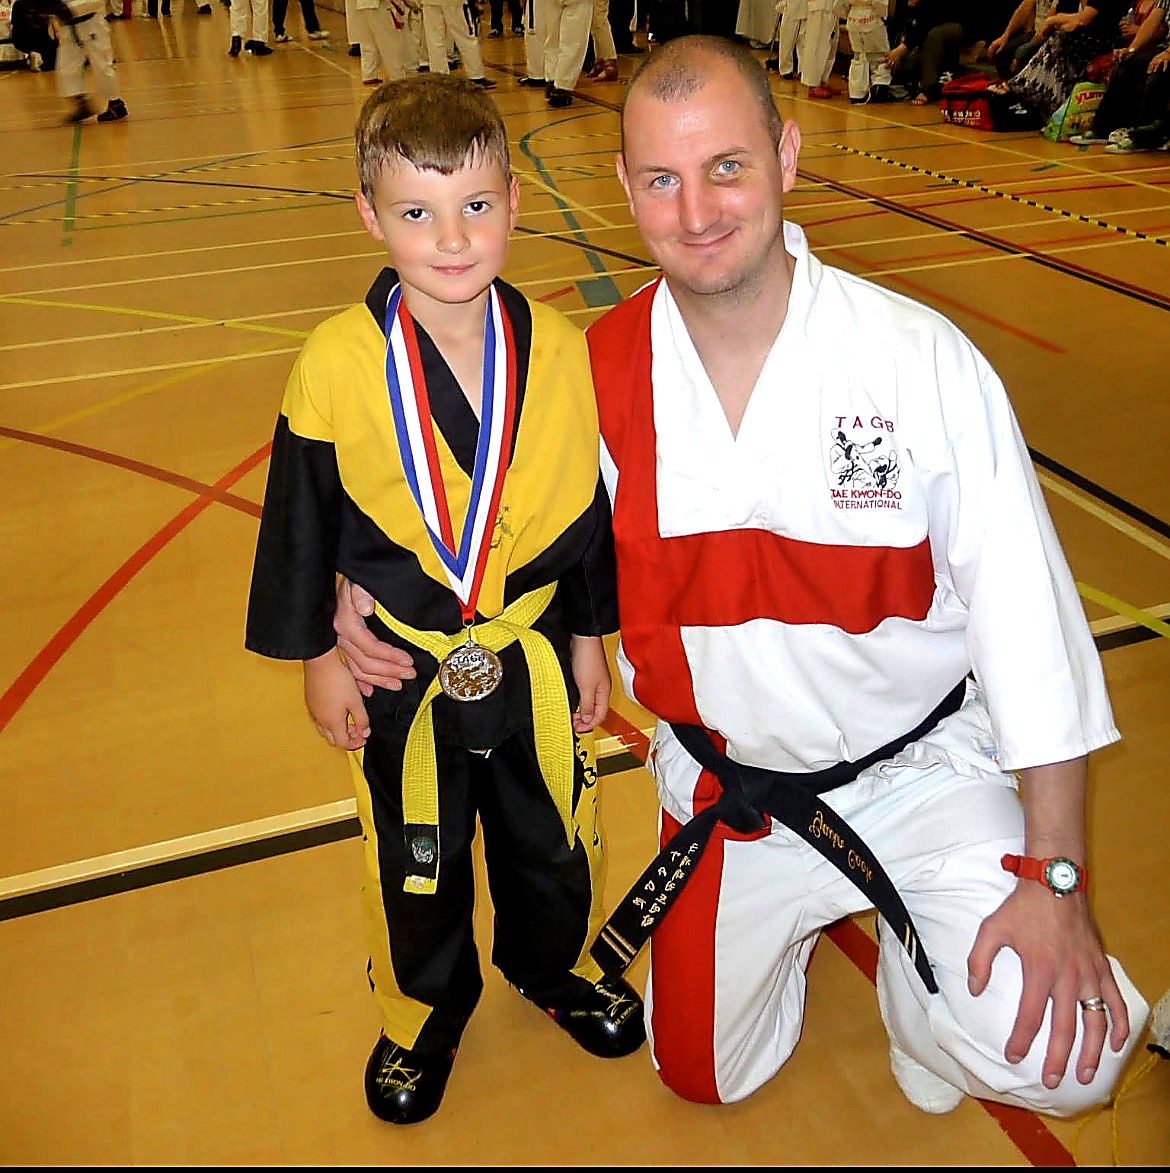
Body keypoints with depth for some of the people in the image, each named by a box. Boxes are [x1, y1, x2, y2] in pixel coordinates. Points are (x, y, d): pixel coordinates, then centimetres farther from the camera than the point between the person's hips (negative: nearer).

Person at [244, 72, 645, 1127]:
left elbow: (592, 502, -1)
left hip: (535, 651, 2)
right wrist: (318, 654, -1)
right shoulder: (338, 361, -16)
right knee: (414, 858, 19)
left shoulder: (560, 349, -11)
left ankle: (557, 967, 53)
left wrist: (590, 636, 5)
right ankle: (426, 1013, 47)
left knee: (552, 835, 22)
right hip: (400, 665, -1)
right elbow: (303, 517, -6)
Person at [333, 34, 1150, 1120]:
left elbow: (1025, 617, -16)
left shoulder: (921, 358, -20)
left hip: (921, 771, -2)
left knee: (1049, 1061, -17)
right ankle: (799, 912, 45)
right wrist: (370, 582, -15)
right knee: (703, 1071, 15)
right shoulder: (596, 373, -13)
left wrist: (1053, 877, -15)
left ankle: (911, 951, 18)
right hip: (723, 787, 3)